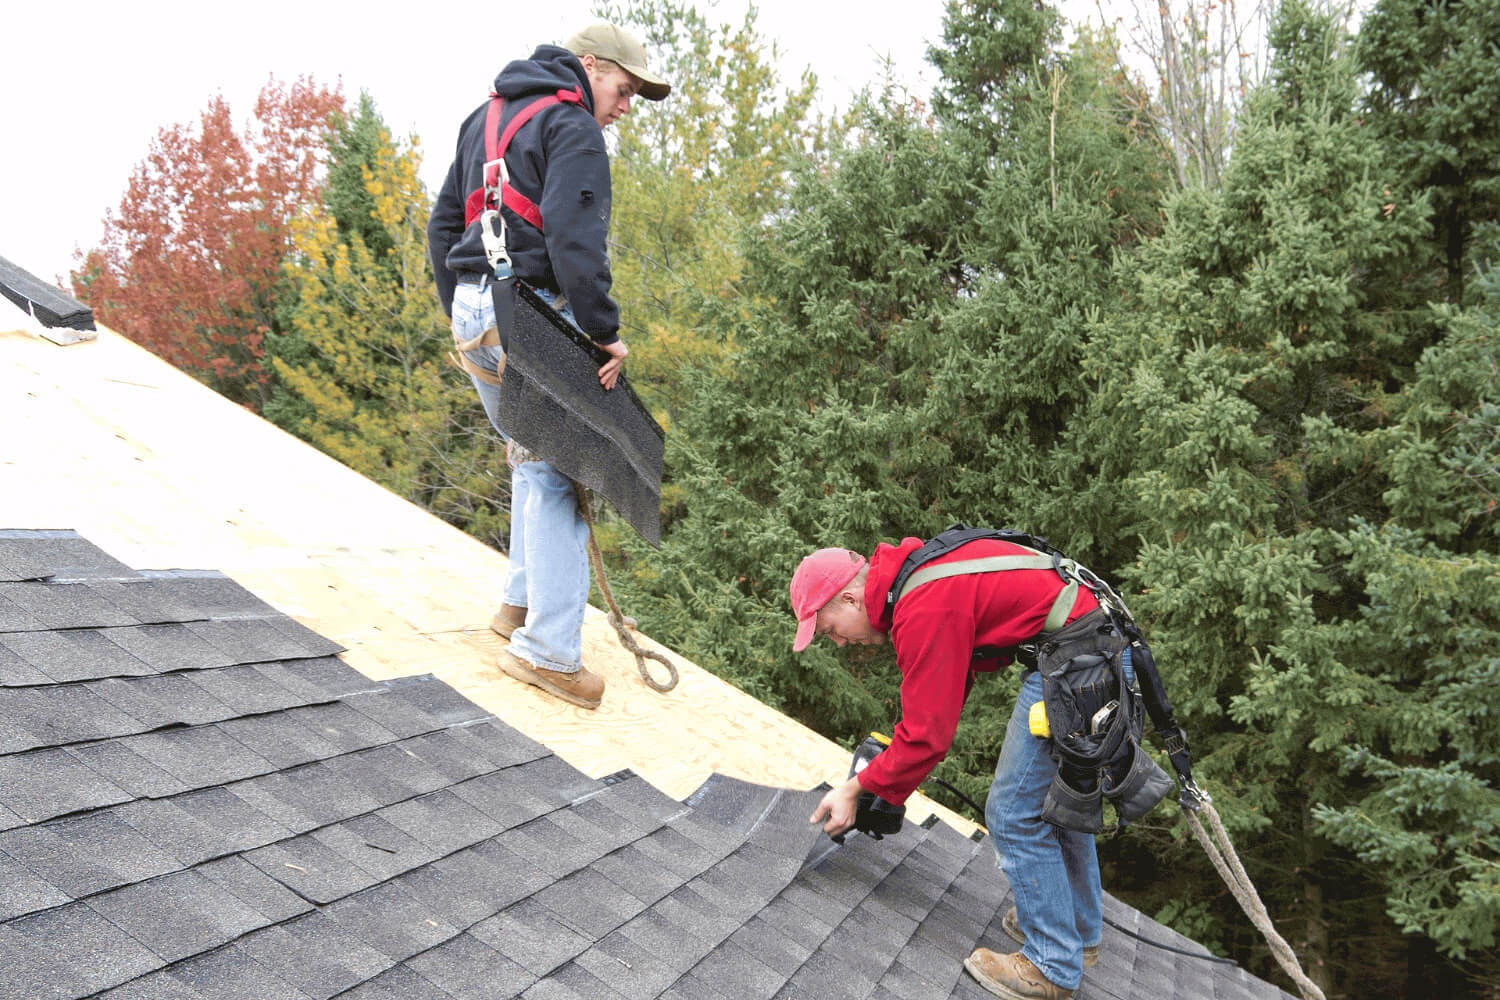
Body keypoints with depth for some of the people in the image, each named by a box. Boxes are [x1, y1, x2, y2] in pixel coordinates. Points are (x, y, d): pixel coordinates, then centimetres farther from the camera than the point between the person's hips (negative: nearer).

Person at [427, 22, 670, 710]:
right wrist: (605, 331, -15)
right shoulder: (572, 126, -7)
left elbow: (443, 223, 23)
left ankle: (522, 602, 27)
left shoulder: (487, 116, 21)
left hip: (472, 314, 9)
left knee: (532, 458, 21)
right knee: (556, 472, -7)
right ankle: (548, 649, -8)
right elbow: (575, 239, -20)